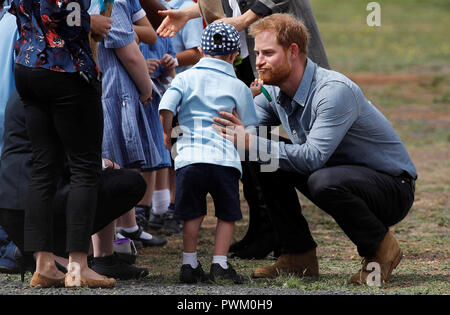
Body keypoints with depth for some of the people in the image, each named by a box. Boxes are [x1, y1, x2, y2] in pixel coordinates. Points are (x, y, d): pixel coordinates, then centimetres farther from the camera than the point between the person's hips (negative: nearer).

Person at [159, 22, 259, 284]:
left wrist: (168, 133, 13)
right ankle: (220, 264, 5)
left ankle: (190, 264, 13)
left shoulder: (186, 77, 10)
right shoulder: (239, 87, 10)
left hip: (189, 157, 1)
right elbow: (250, 130, 13)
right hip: (225, 158, -1)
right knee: (227, 214, 11)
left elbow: (165, 107, -5)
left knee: (193, 214, 12)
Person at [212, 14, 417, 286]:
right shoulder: (275, 93, 0)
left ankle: (382, 249, -11)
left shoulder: (334, 90, -27)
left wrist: (251, 142, -35)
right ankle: (300, 256, 3)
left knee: (323, 181, -36)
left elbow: (312, 157, -34)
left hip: (393, 187, -8)